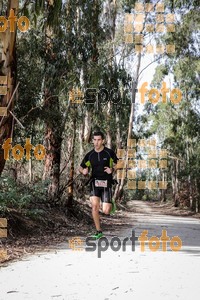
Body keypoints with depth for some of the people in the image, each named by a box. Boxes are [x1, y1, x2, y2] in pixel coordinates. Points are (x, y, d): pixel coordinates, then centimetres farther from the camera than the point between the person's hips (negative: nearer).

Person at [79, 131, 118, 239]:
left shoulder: (109, 152, -3)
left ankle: (110, 204, 30)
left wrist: (112, 170, -14)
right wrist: (84, 171, -9)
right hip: (95, 182, 2)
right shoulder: (90, 155, 4)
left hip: (106, 183, -2)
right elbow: (81, 167, 14)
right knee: (94, 206, -15)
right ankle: (98, 231, 0)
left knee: (106, 211, -8)